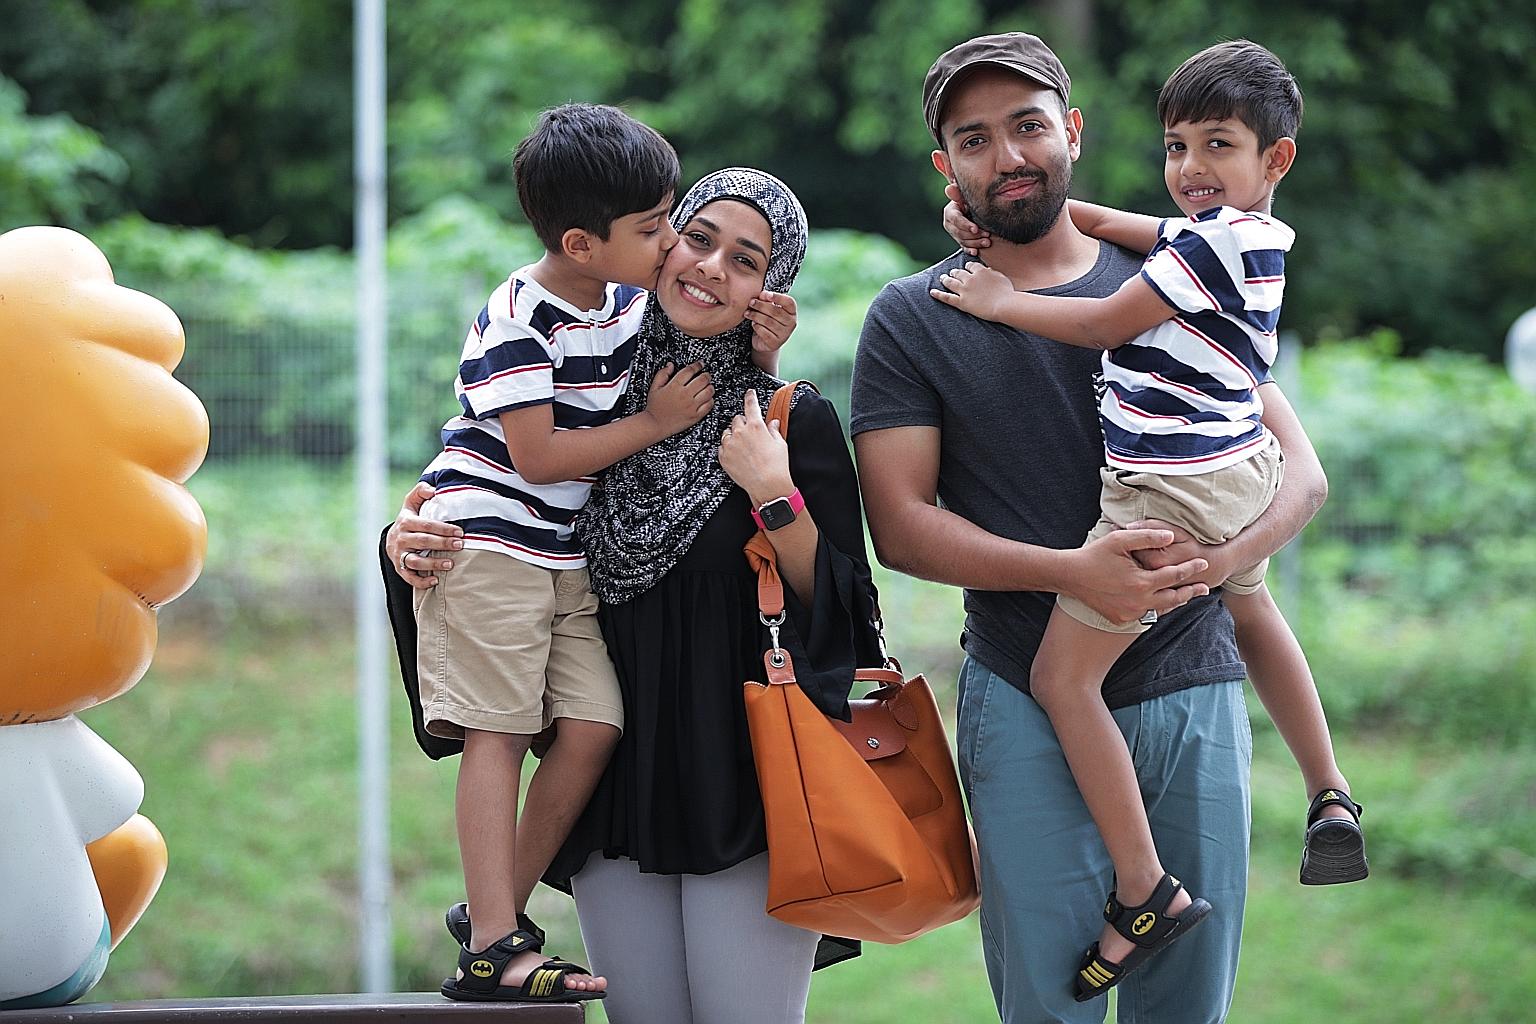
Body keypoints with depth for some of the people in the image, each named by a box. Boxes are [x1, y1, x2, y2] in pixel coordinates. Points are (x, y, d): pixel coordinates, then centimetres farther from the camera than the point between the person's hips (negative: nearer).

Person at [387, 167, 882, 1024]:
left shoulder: (797, 422, -2)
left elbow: (842, 611, -5)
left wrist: (773, 495, -16)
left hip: (744, 784, -3)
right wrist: (413, 535, -4)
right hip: (619, 785, 4)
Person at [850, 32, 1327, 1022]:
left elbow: (1300, 471, 6)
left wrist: (1216, 559, -17)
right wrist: (1072, 571, -20)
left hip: (1194, 690, 2)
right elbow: (902, 525, -4)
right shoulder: (911, 323, 4)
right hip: (1028, 706, -2)